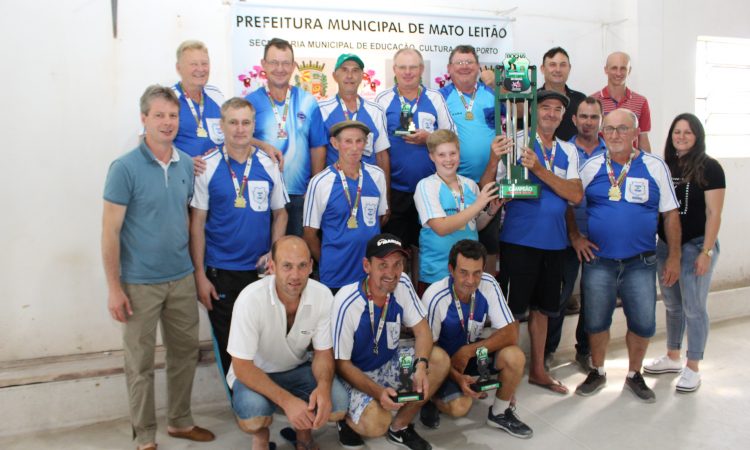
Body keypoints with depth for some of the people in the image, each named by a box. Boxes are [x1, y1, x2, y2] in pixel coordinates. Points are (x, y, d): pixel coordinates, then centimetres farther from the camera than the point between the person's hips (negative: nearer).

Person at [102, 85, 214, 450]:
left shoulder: (186, 164, 4)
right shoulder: (125, 168, -13)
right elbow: (110, 231, -12)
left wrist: (195, 268, 12)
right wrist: (114, 288, -13)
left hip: (182, 279, 6)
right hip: (140, 283, -5)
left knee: (185, 352, 16)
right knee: (140, 363, 6)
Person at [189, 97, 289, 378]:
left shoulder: (268, 165, 2)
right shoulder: (207, 167, -4)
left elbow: (280, 213, 9)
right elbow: (197, 223, -3)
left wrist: (274, 252, -7)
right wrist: (200, 274, -6)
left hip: (262, 269, 2)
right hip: (220, 271, -1)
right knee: (228, 345, 9)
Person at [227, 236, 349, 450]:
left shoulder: (322, 295, -19)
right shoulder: (251, 299, -29)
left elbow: (323, 352, -8)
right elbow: (242, 367, -25)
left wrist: (324, 386, -31)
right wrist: (287, 401, -36)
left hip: (297, 369, 3)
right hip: (253, 372, -2)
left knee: (338, 403, -23)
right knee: (253, 411, -34)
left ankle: (304, 433, 11)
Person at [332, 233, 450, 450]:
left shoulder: (402, 284, -13)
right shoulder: (346, 303, -28)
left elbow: (422, 330, -7)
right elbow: (341, 363, -20)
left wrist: (421, 367, -28)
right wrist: (377, 392, -34)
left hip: (389, 362, 6)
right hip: (355, 373, -6)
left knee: (440, 360, -16)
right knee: (376, 424, -31)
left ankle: (400, 427, 2)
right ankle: (347, 419, 8)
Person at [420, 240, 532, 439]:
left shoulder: (488, 284, -20)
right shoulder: (435, 297, -29)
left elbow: (510, 333, -19)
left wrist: (468, 351, -26)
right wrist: (457, 377, -29)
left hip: (473, 350, 4)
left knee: (515, 357, -24)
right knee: (460, 407, -27)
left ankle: (500, 413, 2)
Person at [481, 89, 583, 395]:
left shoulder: (568, 151, 8)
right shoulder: (516, 142, -6)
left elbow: (576, 195, -6)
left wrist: (539, 170, -19)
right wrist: (494, 160, -31)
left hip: (553, 241, 6)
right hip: (519, 240, -5)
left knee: (541, 308, 18)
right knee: (511, 310, 1)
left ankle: (537, 370, 33)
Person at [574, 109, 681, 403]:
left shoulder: (655, 166, 0)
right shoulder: (591, 167, 1)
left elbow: (670, 213, 3)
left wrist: (674, 257, 1)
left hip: (640, 262, 0)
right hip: (598, 260, 0)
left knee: (643, 323, 4)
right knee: (596, 322, 8)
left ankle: (634, 375, 27)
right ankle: (597, 372, 30)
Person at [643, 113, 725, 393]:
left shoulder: (709, 168, -6)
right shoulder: (665, 166, 9)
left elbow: (714, 214, -9)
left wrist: (706, 252, -14)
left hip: (696, 244, -5)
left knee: (693, 307, 0)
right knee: (672, 305, 15)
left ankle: (692, 368, 12)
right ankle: (672, 358, 29)